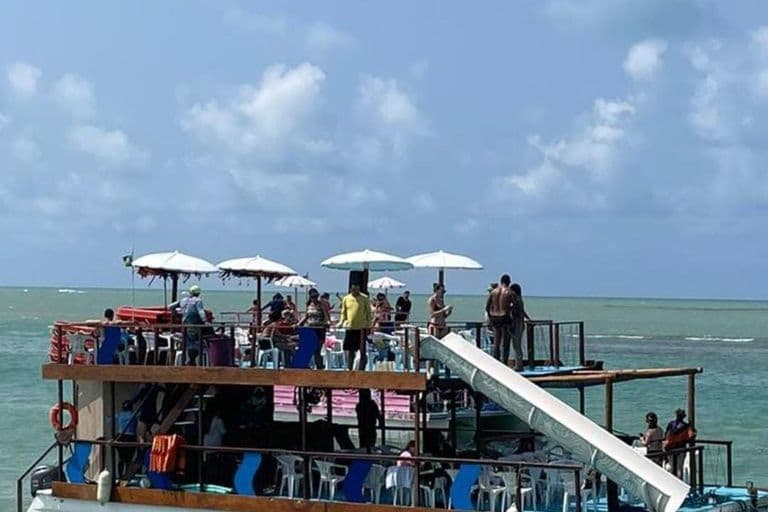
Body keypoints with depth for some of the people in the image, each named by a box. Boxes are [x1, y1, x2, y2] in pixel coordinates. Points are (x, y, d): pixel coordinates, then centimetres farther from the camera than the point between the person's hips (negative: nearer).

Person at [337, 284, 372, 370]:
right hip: (349, 327, 2)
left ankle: (361, 369, 5)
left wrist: (369, 326, -5)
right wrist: (341, 322, 1)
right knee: (349, 350, 5)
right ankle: (349, 368, 13)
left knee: (362, 350, -1)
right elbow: (343, 312, 15)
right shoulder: (346, 298, 7)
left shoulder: (364, 299, 0)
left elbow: (368, 313, 2)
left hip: (362, 328, -2)